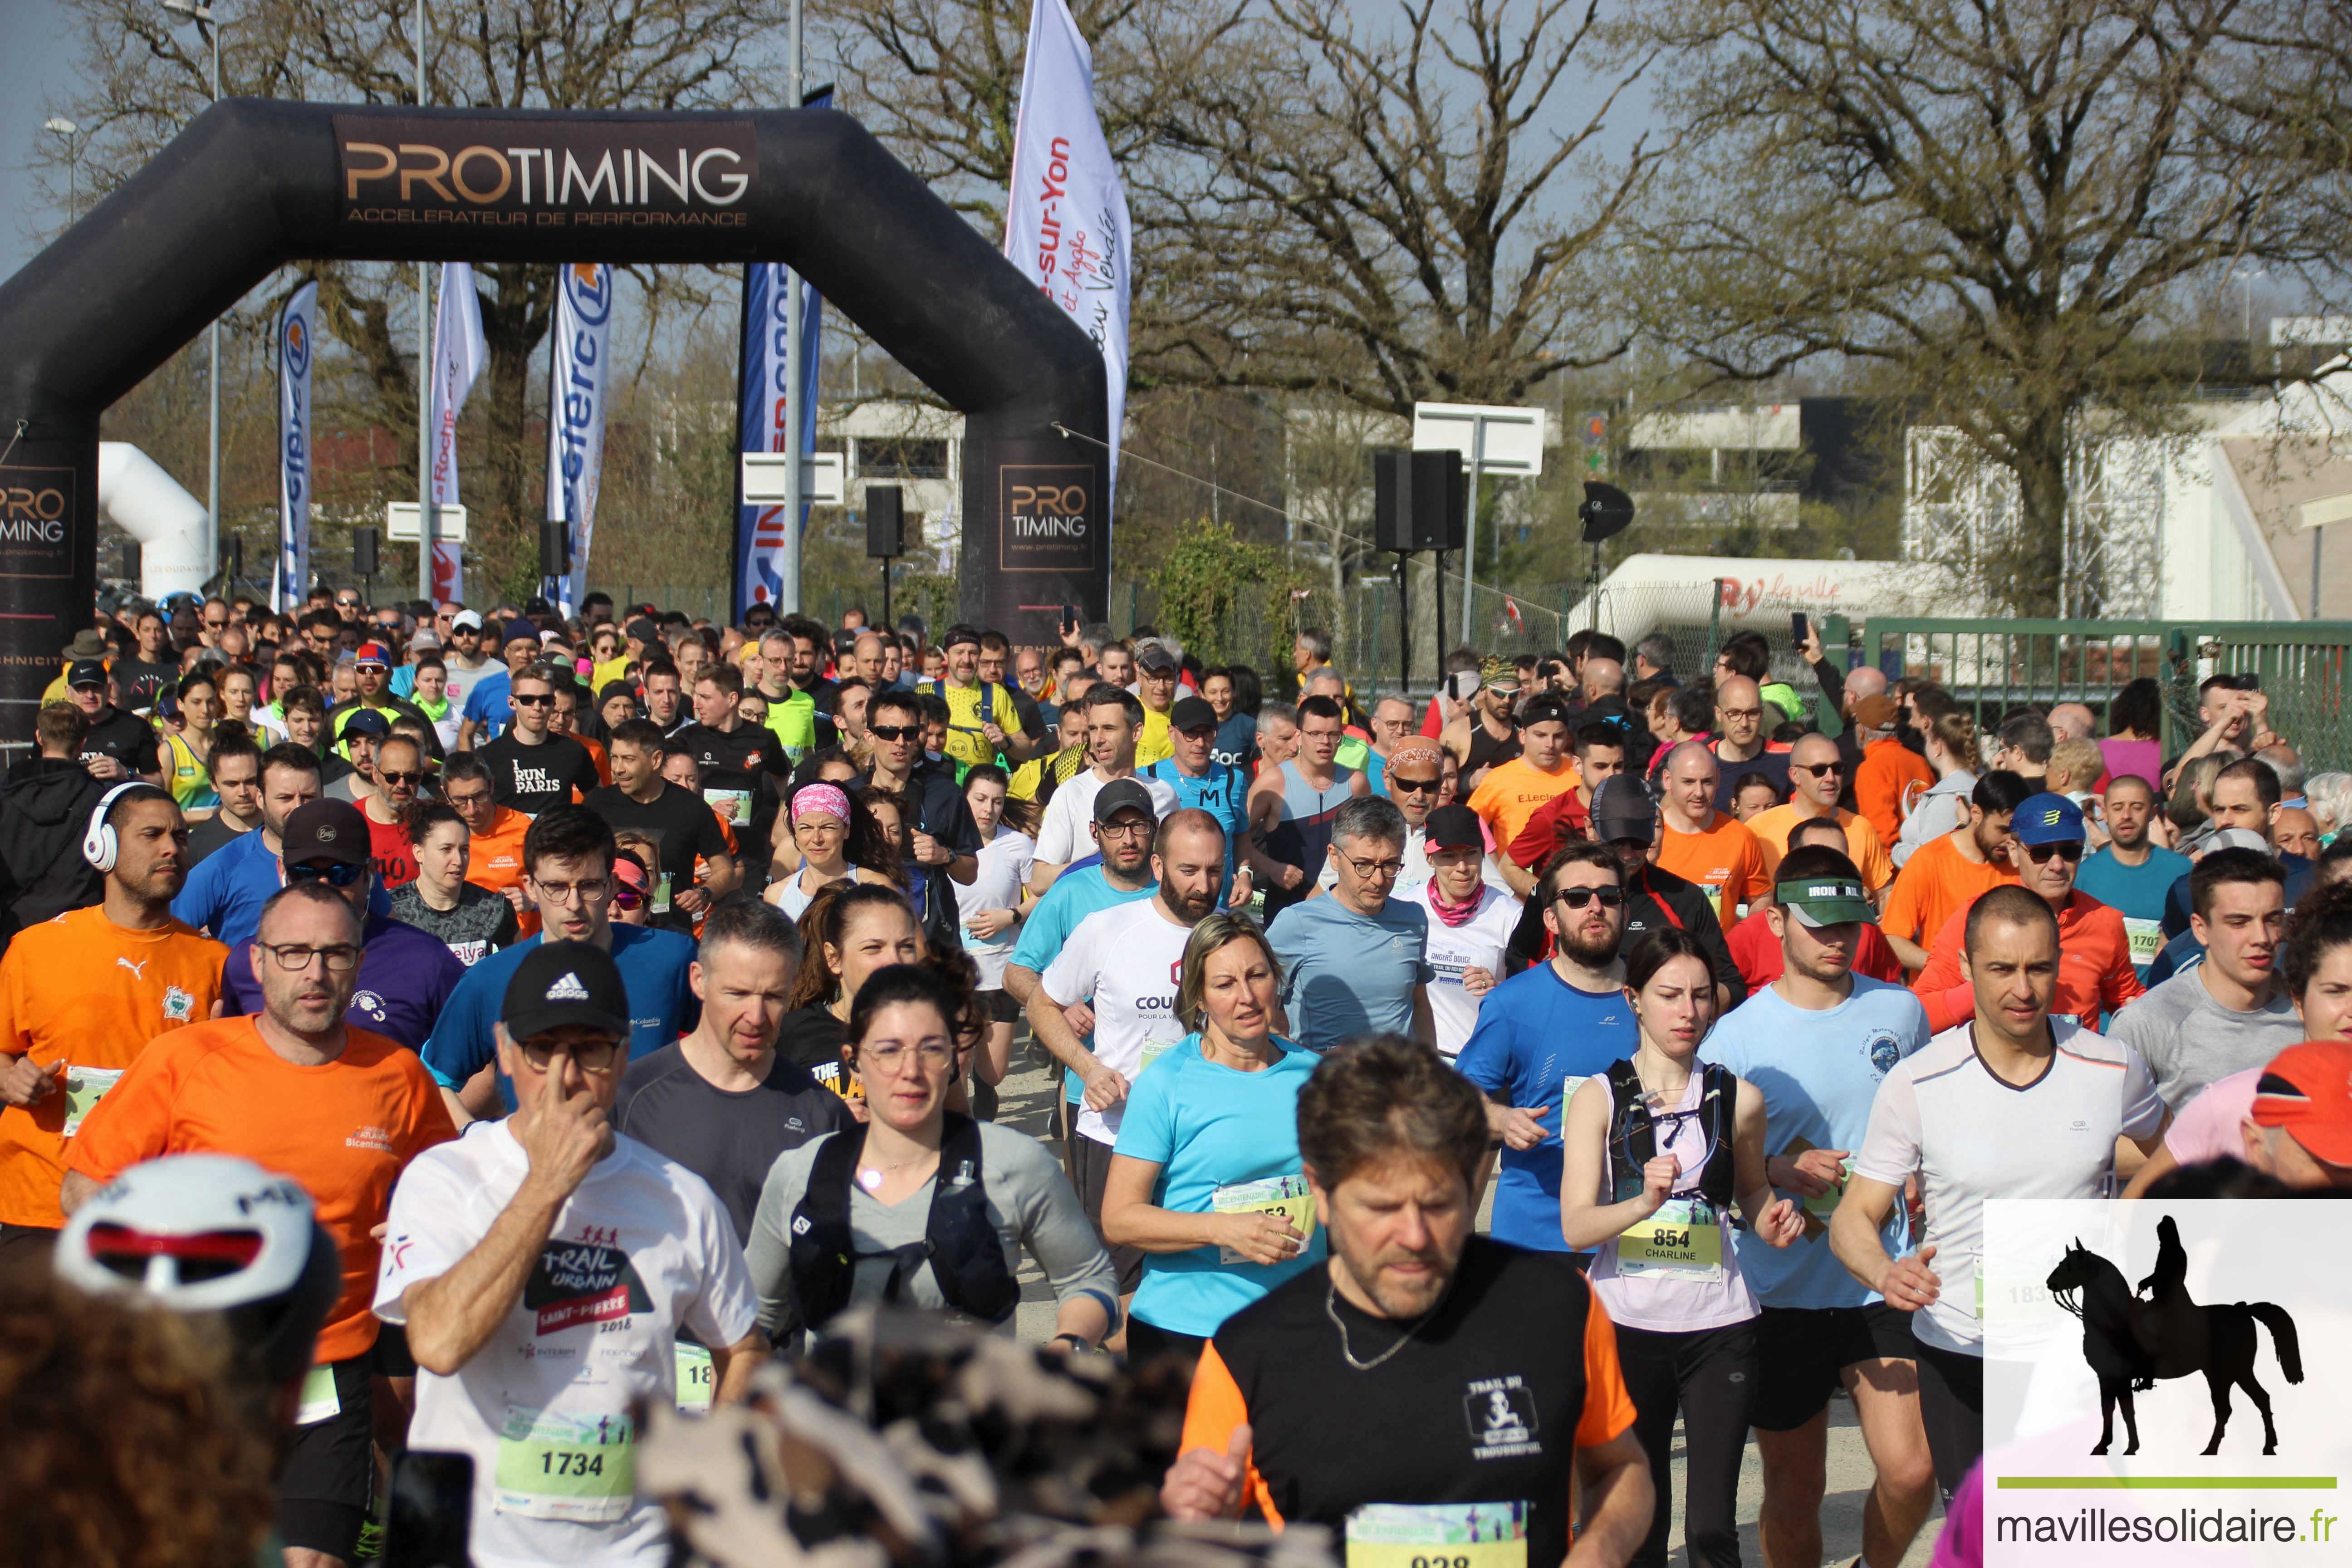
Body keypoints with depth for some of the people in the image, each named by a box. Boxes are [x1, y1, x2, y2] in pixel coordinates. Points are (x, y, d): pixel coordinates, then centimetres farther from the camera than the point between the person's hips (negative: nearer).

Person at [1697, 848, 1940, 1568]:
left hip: (1885, 1284, 2)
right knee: (1794, 1492, 6)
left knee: (1910, 1471, -9)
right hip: (1783, 1289, -1)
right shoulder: (1736, 1036, -6)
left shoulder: (1900, 1013, 4)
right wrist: (1783, 1171, -17)